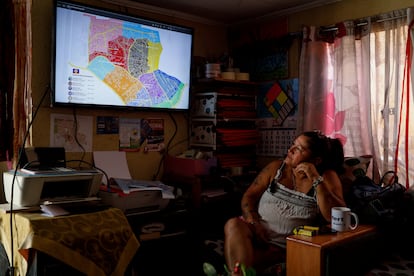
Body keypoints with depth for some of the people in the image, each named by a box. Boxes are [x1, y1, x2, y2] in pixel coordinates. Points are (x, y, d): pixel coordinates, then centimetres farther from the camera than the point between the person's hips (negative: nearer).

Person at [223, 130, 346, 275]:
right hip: (256, 232, 4)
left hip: (283, 248, -4)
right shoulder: (276, 167, 9)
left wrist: (316, 180, -18)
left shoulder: (327, 177, 2)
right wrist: (253, 222, -12)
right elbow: (249, 196, 7)